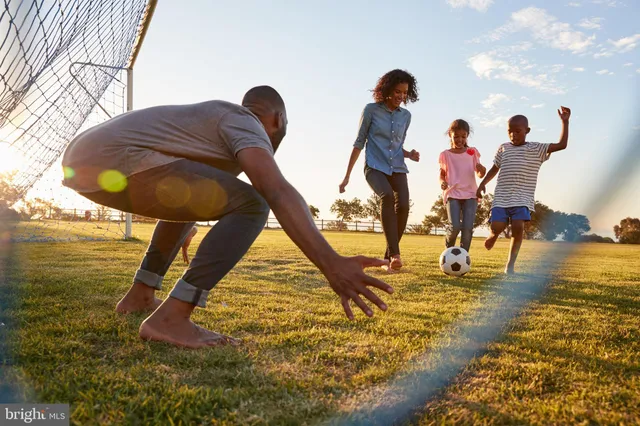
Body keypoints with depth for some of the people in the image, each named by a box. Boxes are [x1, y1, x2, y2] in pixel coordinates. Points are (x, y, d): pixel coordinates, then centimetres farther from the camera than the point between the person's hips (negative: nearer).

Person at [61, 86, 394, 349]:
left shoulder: (212, 117, 29)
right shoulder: (245, 123, 0)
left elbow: (183, 190, 44)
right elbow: (277, 192, -21)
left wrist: (182, 234, 61)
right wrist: (331, 264, -31)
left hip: (80, 161, 11)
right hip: (113, 160, -10)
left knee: (191, 198, 31)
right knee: (250, 205, -12)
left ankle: (140, 296, 30)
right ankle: (170, 318, -15)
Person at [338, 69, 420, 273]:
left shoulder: (406, 116, 11)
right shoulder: (371, 110, -1)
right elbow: (359, 143, 2)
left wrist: (409, 154, -2)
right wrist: (347, 175, 1)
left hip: (397, 168, 4)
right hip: (375, 166, -4)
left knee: (403, 205, -20)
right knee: (387, 196, -33)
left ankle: (388, 257, -6)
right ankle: (394, 254, -35)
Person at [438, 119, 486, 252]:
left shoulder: (472, 152, 9)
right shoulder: (445, 155, 5)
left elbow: (480, 175, 8)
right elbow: (442, 175, 10)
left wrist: (482, 170, -16)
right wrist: (442, 182, -14)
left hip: (470, 194, 2)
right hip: (452, 194, -1)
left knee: (467, 227, -11)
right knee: (455, 226, -16)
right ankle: (449, 250, 12)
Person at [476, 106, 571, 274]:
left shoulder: (536, 149, 4)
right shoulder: (503, 148, 12)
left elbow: (562, 145, -3)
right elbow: (495, 168, 21)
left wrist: (565, 122, -7)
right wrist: (483, 183, 10)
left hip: (522, 199, -1)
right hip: (501, 197, 2)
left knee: (518, 227, -18)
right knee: (496, 228, -11)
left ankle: (510, 264, -3)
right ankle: (493, 236, 28)